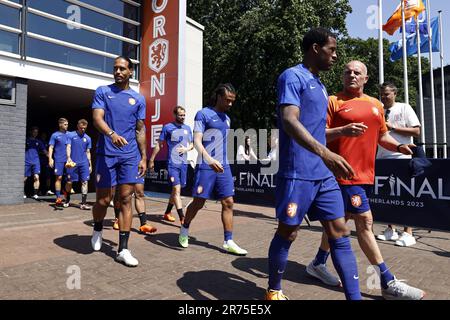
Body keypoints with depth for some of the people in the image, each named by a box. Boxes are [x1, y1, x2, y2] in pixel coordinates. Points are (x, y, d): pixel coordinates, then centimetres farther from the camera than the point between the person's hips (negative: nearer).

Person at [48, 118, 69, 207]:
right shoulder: (55, 135, 4)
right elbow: (51, 147, 2)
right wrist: (50, 158, -10)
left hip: (68, 160, 3)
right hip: (59, 160, -3)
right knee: (58, 178, -2)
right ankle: (58, 198, 1)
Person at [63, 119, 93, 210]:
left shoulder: (88, 138, 10)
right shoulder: (70, 135, 3)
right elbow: (68, 147, -6)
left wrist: (90, 165, 13)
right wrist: (69, 158, -23)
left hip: (84, 163, 2)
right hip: (73, 163, -2)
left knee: (84, 182, -5)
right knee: (69, 182, 6)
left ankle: (83, 203, -3)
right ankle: (67, 200, 30)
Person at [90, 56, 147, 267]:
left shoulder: (138, 98, 11)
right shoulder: (102, 92, 5)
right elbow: (97, 118, -10)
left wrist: (144, 157, 7)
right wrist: (112, 134, -31)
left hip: (130, 156, 2)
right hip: (106, 154, -2)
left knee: (126, 199, 0)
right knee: (104, 200, 3)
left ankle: (123, 250, 5)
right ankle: (97, 229, 36)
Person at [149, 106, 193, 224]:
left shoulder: (188, 128, 11)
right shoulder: (167, 127, -3)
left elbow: (192, 144, 18)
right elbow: (159, 145, 1)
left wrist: (187, 149, -4)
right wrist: (151, 160, 2)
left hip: (184, 163, 6)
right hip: (172, 163, -5)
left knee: (176, 190, 14)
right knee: (176, 189, -12)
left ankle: (167, 213, 30)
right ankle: (182, 218, -12)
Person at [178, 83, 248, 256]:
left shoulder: (227, 119, 16)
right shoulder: (203, 114, -6)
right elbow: (197, 141, -16)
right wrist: (209, 159, -32)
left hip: (223, 167, 6)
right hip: (205, 166, -6)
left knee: (228, 202, 1)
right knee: (198, 202, 3)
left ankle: (228, 242, 8)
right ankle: (184, 229, 29)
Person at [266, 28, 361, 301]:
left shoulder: (320, 85, 21)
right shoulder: (292, 77, -8)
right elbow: (289, 121, -25)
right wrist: (324, 152, -36)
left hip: (324, 175, 8)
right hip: (297, 175, -8)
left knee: (340, 233, 7)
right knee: (287, 234, 5)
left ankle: (355, 297, 17)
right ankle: (274, 291, 27)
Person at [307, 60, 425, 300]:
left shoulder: (376, 105, 18)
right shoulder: (333, 101, -1)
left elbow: (382, 136, 24)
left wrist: (399, 147, 4)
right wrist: (343, 130, -25)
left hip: (365, 174, 7)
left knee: (340, 220, 13)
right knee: (365, 221, -7)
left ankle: (318, 264, 30)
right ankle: (388, 283, 4)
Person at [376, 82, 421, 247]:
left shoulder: (404, 108, 0)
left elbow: (416, 131, -7)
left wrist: (392, 127, -13)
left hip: (401, 158, -5)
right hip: (382, 158, 5)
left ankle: (408, 233, 2)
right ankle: (391, 230, 16)